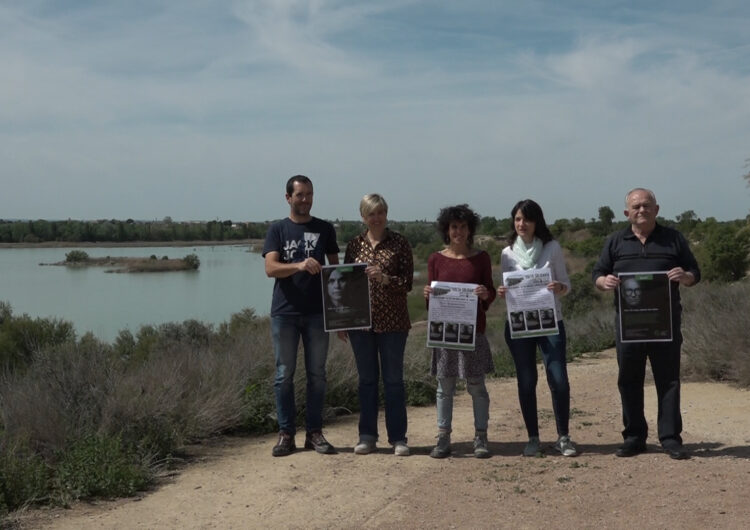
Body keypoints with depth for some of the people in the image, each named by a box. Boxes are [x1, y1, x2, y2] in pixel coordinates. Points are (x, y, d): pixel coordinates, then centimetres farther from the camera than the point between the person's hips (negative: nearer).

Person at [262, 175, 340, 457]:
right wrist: (300, 266, -26)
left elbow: (335, 268, 11)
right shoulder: (278, 230, 5)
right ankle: (286, 433, 9)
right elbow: (270, 268, -7)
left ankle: (314, 431, 12)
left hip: (317, 312, 1)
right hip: (284, 312, -1)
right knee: (284, 374, 2)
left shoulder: (324, 229, 10)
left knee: (316, 373, 5)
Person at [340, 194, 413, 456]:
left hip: (392, 322, -2)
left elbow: (408, 282, -4)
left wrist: (384, 278, -22)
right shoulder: (355, 245, 7)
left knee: (393, 379, 2)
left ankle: (398, 438, 9)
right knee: (366, 379, 9)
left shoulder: (400, 243, 0)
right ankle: (367, 436, 17)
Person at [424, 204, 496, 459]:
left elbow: (491, 293, 7)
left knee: (476, 385, 2)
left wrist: (485, 294, -15)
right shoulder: (436, 259, 6)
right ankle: (443, 439, 11)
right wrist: (427, 295, -12)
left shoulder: (481, 258, 5)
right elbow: (431, 296, 10)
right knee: (445, 386, 5)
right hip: (444, 329, 1)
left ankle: (480, 438, 9)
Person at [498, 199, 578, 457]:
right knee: (526, 382, 4)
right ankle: (533, 438, 15)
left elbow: (566, 283, 5)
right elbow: (506, 288, 10)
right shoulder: (508, 253, 6)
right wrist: (501, 293, -12)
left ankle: (563, 437, 7)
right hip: (518, 325, 1)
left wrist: (559, 288, -18)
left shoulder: (552, 248, 2)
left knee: (559, 380, -6)